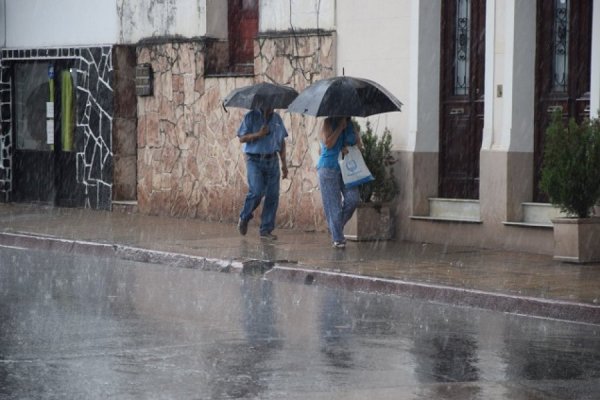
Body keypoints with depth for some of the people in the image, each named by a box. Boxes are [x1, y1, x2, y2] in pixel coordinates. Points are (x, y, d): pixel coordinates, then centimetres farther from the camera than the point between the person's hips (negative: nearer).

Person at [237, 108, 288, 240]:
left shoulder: (277, 119, 13)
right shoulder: (251, 116, -1)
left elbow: (282, 142, 17)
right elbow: (242, 138, -4)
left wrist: (284, 163, 13)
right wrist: (259, 134, -19)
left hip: (272, 161, 4)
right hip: (255, 160, -4)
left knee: (272, 196, -2)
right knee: (256, 192, -17)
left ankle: (266, 230, 5)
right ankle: (244, 218, 10)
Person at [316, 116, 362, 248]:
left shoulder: (350, 125, 10)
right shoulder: (328, 123, -4)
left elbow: (359, 143, 8)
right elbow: (328, 143, -17)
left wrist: (349, 147, -11)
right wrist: (340, 127, -15)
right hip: (328, 168, -5)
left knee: (353, 199, -8)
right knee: (333, 204, -3)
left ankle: (338, 227, 16)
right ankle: (338, 238, 3)